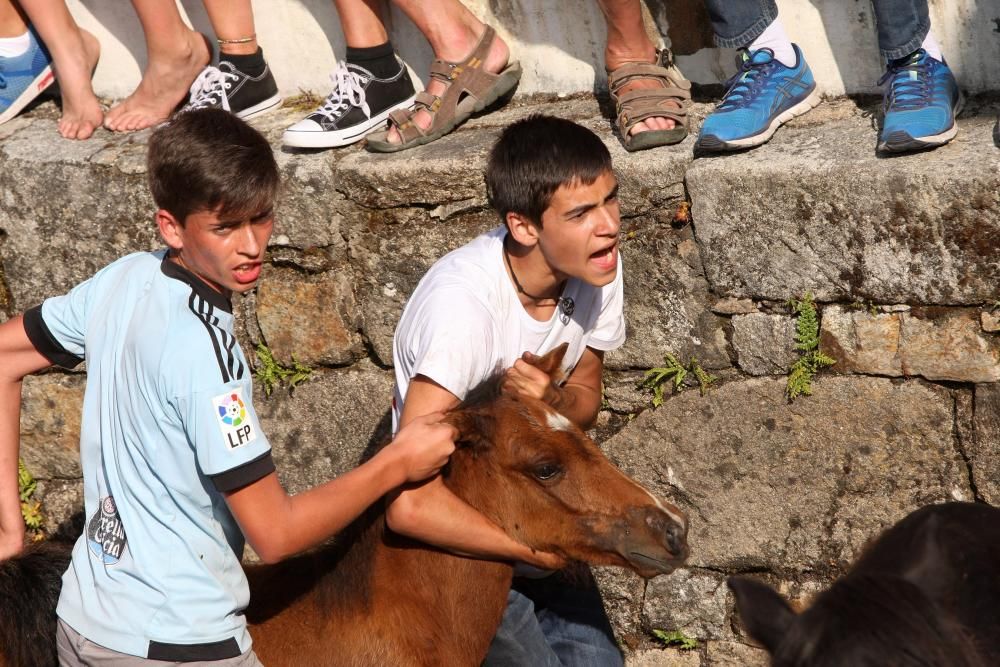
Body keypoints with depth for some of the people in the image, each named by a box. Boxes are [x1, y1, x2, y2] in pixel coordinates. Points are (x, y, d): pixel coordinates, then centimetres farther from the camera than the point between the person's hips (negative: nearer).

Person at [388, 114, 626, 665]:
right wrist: (549, 552, -28)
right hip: (450, 534, -6)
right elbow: (412, 505, -39)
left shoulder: (596, 268, -14)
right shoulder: (463, 303, -34)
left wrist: (554, 402, -23)